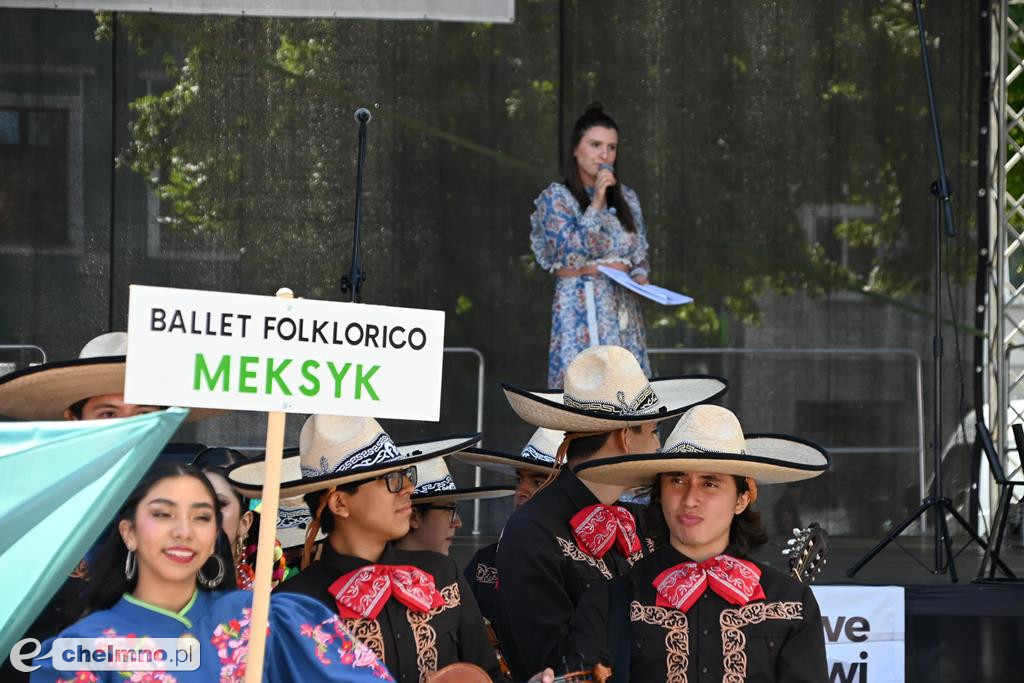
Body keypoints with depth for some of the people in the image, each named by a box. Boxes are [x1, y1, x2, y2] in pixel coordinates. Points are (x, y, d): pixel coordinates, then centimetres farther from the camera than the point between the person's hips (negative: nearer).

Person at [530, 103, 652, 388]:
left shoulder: (626, 198, 14)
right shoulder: (557, 196, -1)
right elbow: (570, 254, -13)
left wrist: (640, 277, -2)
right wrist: (596, 202, -13)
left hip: (623, 309, 5)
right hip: (581, 310, -5)